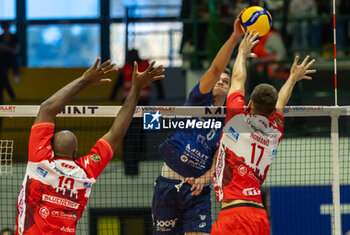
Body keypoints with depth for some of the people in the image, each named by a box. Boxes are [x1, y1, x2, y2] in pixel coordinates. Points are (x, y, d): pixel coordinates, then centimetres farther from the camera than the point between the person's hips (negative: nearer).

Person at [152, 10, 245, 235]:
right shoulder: (200, 100, 5)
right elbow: (216, 69, -12)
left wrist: (202, 180, -21)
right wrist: (234, 37, -25)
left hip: (198, 191, 1)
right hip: (168, 186, -1)